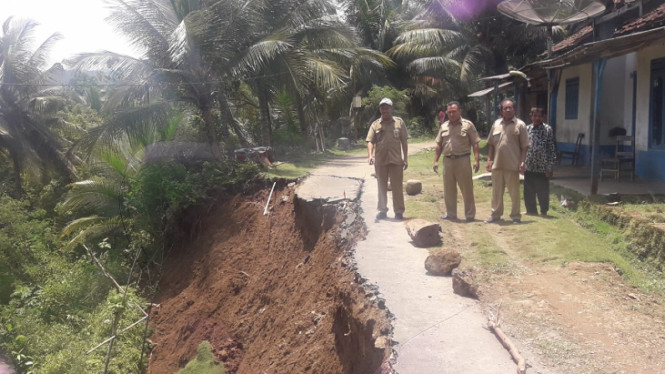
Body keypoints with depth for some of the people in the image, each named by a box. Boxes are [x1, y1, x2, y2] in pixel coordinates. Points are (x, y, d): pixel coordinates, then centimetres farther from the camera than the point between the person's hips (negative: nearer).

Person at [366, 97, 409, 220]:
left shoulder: (399, 122, 5)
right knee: (382, 187, 11)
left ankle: (399, 211, 10)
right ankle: (382, 210, 21)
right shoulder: (375, 124, 5)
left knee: (397, 187, 1)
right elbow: (370, 141, 0)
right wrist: (370, 155, -17)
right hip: (380, 161, 1)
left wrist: (405, 158, 2)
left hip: (396, 160, -1)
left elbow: (404, 142, 6)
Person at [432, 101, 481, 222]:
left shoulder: (468, 125, -1)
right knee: (449, 189, 10)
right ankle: (450, 214, 21)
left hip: (463, 160, -4)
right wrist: (436, 161, 8)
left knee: (467, 189, 0)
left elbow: (475, 144, -4)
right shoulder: (444, 126, 13)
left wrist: (476, 160, -13)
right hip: (447, 161, 5)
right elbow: (439, 145, 15)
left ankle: (470, 215, 8)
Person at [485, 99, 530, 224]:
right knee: (496, 191, 12)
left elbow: (524, 146, -3)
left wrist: (522, 162, -10)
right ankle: (496, 214, 23)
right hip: (497, 164, 4)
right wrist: (489, 159, 7)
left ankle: (515, 216, 14)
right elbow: (491, 144, 14)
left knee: (514, 192, 4)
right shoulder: (496, 124, 11)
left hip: (512, 165, -4)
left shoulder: (520, 125, -1)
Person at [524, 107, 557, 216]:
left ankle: (544, 212, 20)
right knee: (528, 192, 10)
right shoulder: (527, 129, 7)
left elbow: (552, 149, -5)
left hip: (542, 167, -3)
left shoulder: (547, 129, -4)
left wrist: (550, 167, -9)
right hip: (529, 167, 3)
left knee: (543, 192, 5)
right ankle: (531, 211, 25)